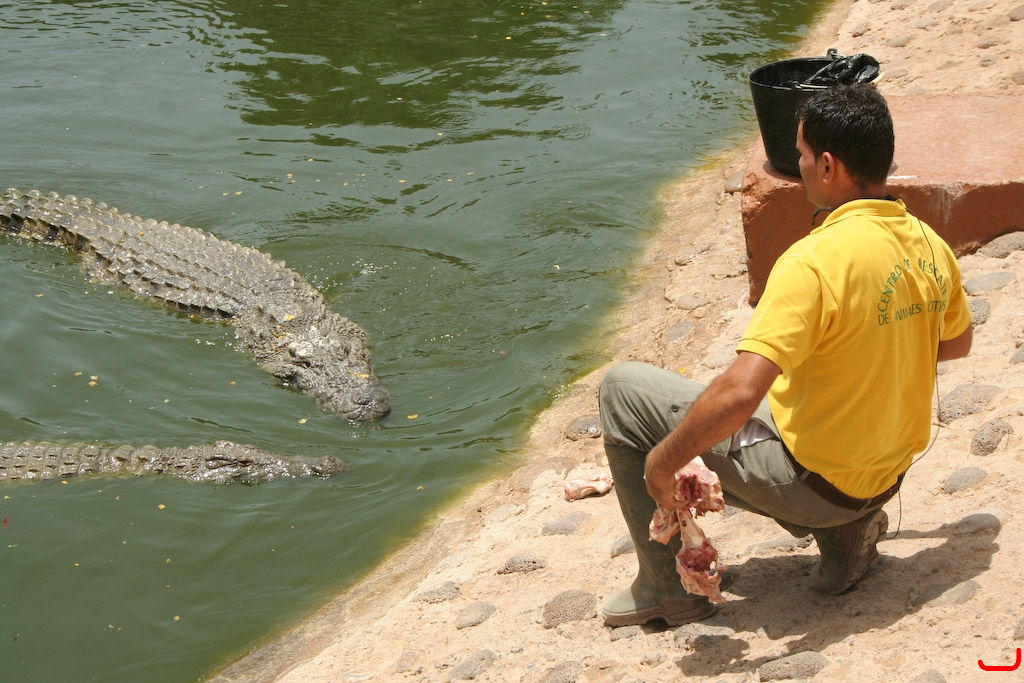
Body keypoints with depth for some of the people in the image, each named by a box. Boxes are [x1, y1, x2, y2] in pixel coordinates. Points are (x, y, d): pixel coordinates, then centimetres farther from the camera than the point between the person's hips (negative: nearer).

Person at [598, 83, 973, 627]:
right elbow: (956, 342, 17)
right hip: (886, 475, 8)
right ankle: (844, 530, 14)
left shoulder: (815, 261, -27)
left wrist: (665, 459, -20)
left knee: (623, 388, 3)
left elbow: (740, 394, -34)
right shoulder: (929, 246, -3)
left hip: (814, 482, -8)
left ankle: (669, 587, 11)